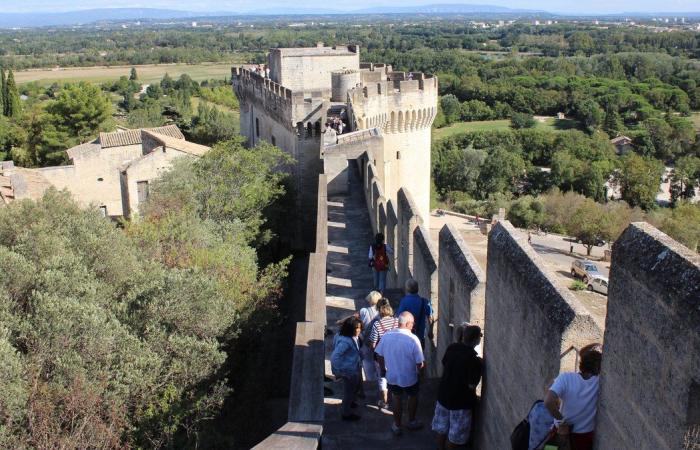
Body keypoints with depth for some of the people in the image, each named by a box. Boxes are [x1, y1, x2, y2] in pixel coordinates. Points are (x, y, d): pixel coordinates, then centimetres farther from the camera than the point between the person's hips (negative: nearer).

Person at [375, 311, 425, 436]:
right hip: (410, 378, -3)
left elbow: (379, 356, -3)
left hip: (392, 377, 3)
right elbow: (420, 363, -21)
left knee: (396, 398, 24)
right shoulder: (413, 339, -25)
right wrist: (422, 365, 2)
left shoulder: (386, 336, -14)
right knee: (413, 397, 25)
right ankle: (411, 422, 44)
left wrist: (384, 368, 15)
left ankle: (397, 426, 38)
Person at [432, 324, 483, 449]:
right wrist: (479, 366, -8)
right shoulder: (474, 359, -25)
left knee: (441, 429, 23)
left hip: (443, 394, 6)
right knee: (454, 435, 13)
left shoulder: (451, 348, -6)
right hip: (460, 401, -6)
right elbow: (471, 385, -20)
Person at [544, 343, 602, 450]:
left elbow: (549, 401, -34)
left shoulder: (565, 378, -23)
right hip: (584, 435, 0)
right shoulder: (599, 383, -20)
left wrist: (562, 421, -21)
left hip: (562, 430, 0)